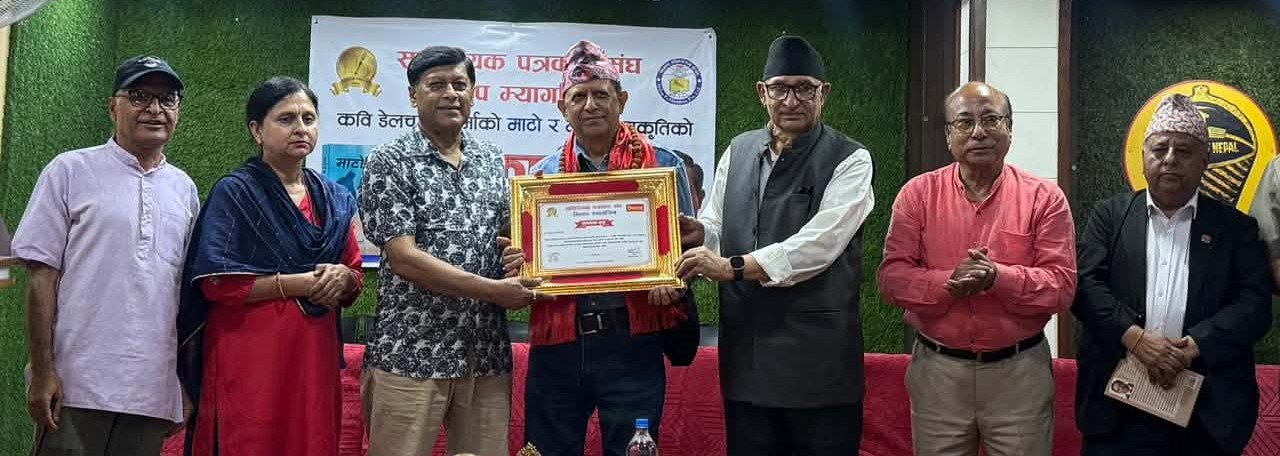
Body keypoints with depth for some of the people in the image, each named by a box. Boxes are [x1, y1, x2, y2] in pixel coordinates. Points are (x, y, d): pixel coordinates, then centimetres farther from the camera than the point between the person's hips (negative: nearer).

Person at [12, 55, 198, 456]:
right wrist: (42, 372, -8)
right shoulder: (71, 171, 1)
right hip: (76, 387, -4)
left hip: (153, 392, 4)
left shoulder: (184, 189, 13)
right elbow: (42, 275, -2)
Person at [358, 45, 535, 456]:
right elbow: (403, 257, -12)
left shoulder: (492, 160, 12)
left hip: (488, 354, 5)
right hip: (410, 354, -4)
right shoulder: (389, 162, -4)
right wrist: (492, 289, -16)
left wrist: (517, 256, -4)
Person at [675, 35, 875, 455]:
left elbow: (818, 244, -17)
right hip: (745, 351, 5)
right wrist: (697, 231, -8)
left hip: (818, 357, -4)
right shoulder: (738, 152, 12)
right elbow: (716, 228, 16)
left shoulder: (849, 161, -5)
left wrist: (733, 266, -21)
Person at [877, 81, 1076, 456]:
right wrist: (949, 283, -21)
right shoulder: (918, 193, 1)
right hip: (937, 369, 1)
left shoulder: (1045, 198, -1)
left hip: (1019, 371, -1)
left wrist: (998, 277, -23)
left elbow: (1062, 286, -7)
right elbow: (892, 278, -4)